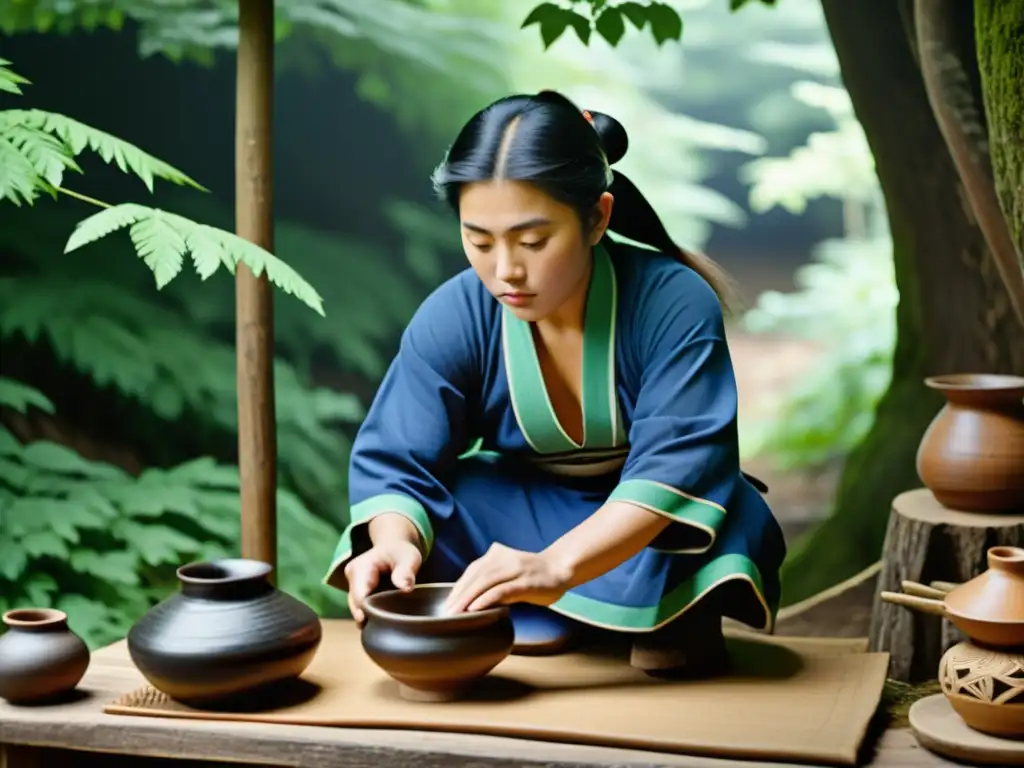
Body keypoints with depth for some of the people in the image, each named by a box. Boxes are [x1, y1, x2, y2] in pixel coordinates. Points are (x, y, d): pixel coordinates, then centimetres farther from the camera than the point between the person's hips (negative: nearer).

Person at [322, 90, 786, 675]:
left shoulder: (675, 305, -25)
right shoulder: (450, 320, -17)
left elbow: (674, 466, -36)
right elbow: (397, 463, -19)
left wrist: (554, 567, -52)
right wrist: (395, 542, -45)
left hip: (642, 526, -2)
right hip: (522, 512, 3)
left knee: (731, 516, -35)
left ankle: (678, 622, -9)